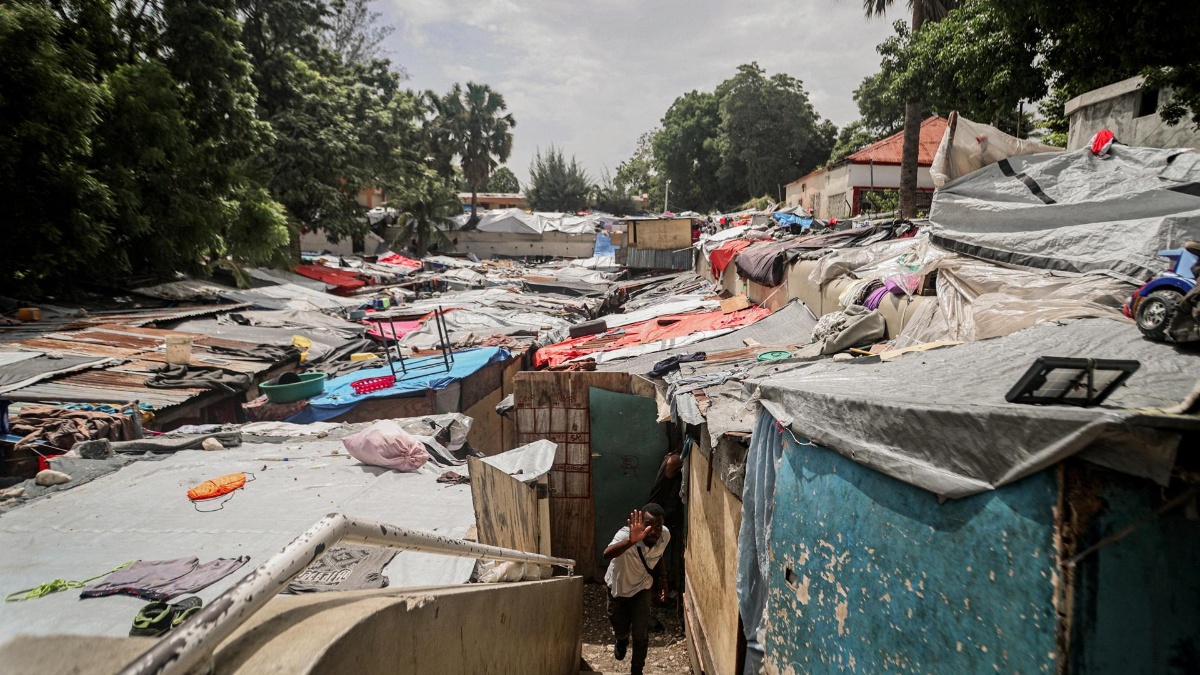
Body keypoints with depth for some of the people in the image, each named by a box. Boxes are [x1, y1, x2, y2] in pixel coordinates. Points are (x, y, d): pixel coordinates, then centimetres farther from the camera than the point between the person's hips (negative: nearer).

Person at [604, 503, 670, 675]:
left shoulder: (665, 536, -24)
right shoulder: (626, 534, -40)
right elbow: (607, 555, -63)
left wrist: (661, 580, -5)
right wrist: (630, 541, -80)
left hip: (642, 588, 2)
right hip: (618, 587, -2)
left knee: (640, 635, -2)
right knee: (620, 631, 17)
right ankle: (622, 640, 54)